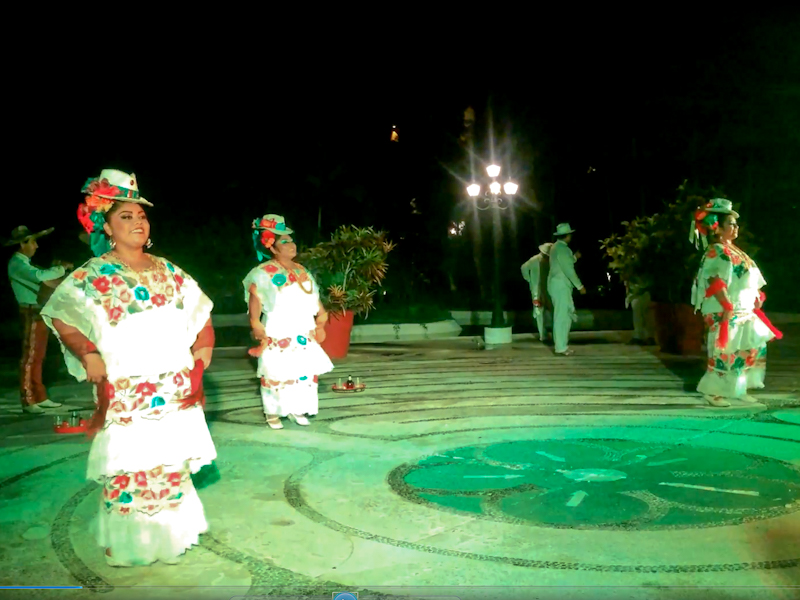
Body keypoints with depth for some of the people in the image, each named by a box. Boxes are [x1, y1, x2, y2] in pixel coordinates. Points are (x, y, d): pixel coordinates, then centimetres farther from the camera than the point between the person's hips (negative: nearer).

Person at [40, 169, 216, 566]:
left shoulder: (168, 272, 9)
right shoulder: (93, 276, -4)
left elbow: (199, 311, 19)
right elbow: (59, 315, -5)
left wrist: (202, 348, 7)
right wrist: (87, 354, -16)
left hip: (174, 389, 4)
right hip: (125, 394, -4)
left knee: (171, 465, 12)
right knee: (128, 468, -2)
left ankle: (172, 533, 28)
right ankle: (128, 544, 15)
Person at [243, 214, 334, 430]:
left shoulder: (301, 271, 11)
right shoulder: (263, 273, -10)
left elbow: (313, 297, 17)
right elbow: (255, 297, -17)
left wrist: (321, 316, 11)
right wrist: (255, 323, -25)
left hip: (303, 336, 6)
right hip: (277, 336, -6)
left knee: (305, 372, 9)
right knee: (275, 374, 0)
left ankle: (297, 409, 23)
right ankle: (272, 413, 14)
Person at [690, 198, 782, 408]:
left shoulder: (734, 251, 17)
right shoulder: (715, 252, -12)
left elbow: (749, 281, 22)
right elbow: (715, 281, -22)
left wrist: (757, 299, 14)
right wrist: (727, 306, -26)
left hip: (744, 313, 10)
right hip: (727, 314, -10)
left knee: (753, 349, 13)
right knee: (725, 352, -8)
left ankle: (739, 389, 22)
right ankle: (713, 391, 3)